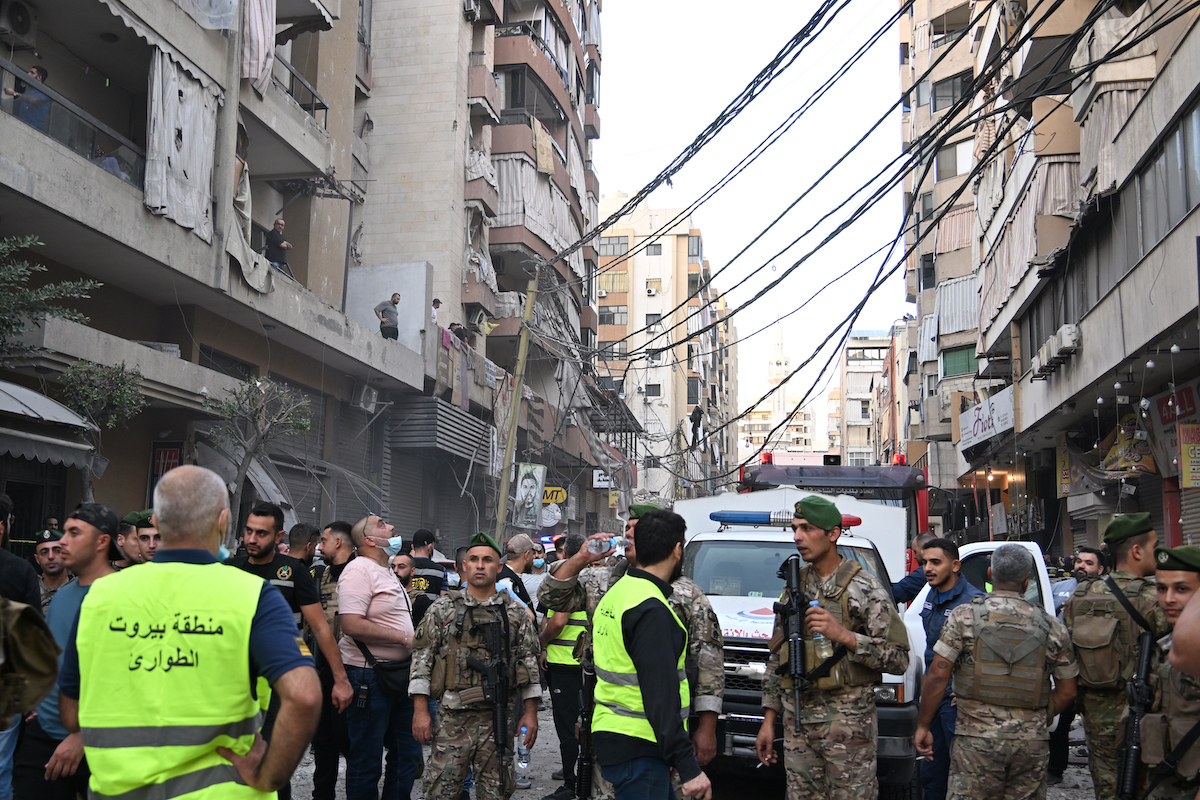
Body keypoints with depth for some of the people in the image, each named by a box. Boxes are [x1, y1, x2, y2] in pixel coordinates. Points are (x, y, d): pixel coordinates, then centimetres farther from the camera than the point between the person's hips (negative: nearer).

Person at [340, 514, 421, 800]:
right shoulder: (359, 570, -13)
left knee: (407, 754, 15)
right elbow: (352, 625, -25)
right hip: (369, 677, -9)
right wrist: (404, 637, -19)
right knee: (366, 761, 0)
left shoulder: (387, 573, 18)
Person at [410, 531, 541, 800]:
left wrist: (530, 712, 4)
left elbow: (529, 662, 8)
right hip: (452, 717, -1)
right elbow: (422, 658, 2)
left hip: (498, 719, 1)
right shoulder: (442, 610, 3)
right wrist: (420, 710, -5)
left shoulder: (516, 613, 7)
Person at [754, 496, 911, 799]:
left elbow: (898, 658, -9)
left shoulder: (865, 588, -3)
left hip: (848, 721, -5)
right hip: (797, 720, 5)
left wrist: (843, 635, -20)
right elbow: (776, 657, 17)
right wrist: (769, 720, 14)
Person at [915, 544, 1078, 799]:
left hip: (977, 738, -3)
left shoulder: (965, 617, -3)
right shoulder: (1052, 627, 6)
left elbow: (937, 676, -7)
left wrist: (922, 726, 2)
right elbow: (1067, 691, 11)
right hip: (1031, 742, 3)